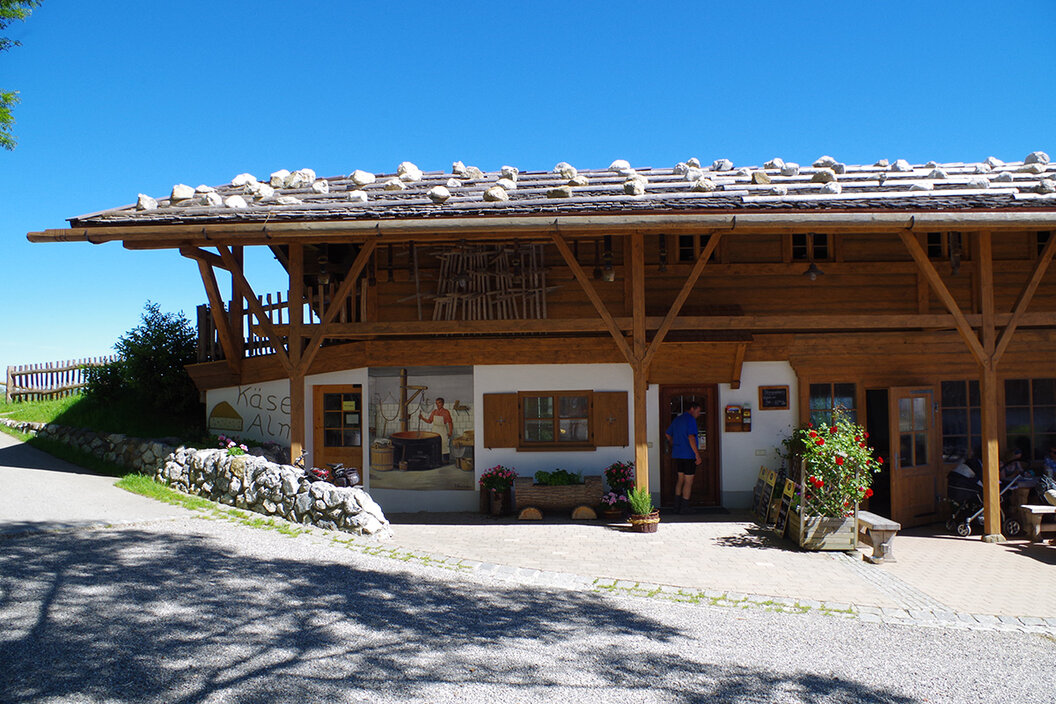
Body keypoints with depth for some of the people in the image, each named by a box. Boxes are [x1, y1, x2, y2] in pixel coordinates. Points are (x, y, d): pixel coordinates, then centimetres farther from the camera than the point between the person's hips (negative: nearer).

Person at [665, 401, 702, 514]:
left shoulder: (677, 420, 14)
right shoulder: (690, 419, -12)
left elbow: (668, 435, 22)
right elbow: (691, 437, -21)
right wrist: (697, 454, -20)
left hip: (677, 455, 8)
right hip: (689, 455, -8)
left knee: (680, 479, 16)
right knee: (688, 481, 0)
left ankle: (677, 505, 17)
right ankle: (684, 507, 1)